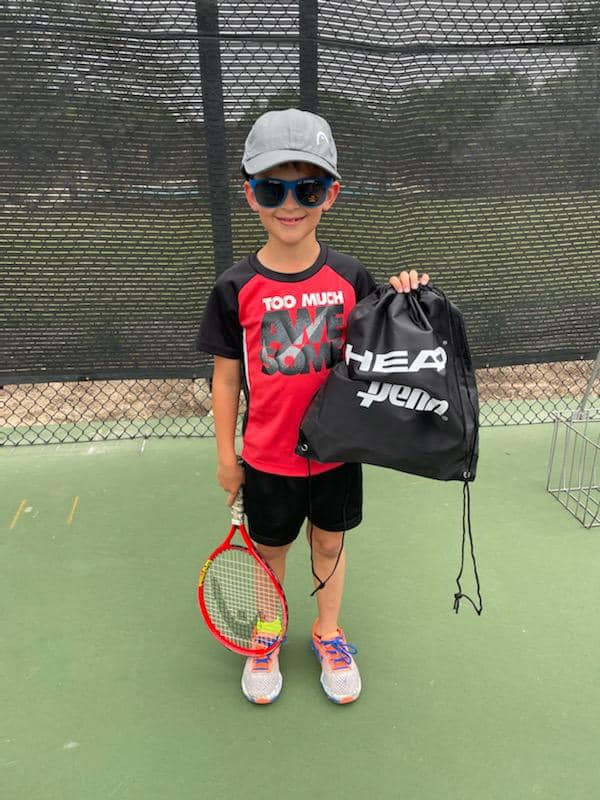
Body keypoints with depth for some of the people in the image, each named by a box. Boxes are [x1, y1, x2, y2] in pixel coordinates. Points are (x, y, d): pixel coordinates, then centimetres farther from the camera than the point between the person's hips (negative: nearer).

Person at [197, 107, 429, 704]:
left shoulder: (350, 277, -7)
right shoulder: (237, 287, -11)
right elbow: (227, 376, -4)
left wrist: (402, 303, -15)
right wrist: (226, 454, 0)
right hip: (267, 458, -1)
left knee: (330, 543, 19)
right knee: (270, 548, 19)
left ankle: (328, 633, 46)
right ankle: (266, 634, 46)